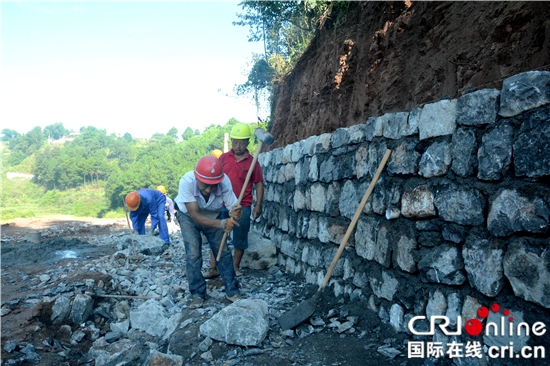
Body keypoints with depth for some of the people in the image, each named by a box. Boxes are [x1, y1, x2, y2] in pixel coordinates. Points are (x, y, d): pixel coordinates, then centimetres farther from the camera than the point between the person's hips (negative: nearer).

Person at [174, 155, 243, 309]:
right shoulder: (187, 181, -39)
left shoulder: (225, 182, -34)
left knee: (223, 252, -2)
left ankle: (232, 291, 13)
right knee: (193, 254, -12)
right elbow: (195, 216, -38)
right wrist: (221, 224, -51)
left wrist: (234, 213, -54)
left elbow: (233, 206, -29)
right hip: (189, 216, -1)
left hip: (213, 216, 2)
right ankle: (197, 294, 7)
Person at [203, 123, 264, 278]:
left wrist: (258, 206, -3)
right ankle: (213, 268, 15)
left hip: (243, 207, -1)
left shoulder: (252, 161, 1)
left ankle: (235, 267, 24)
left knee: (240, 238, 8)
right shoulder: (223, 158, 5)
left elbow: (259, 184, 3)